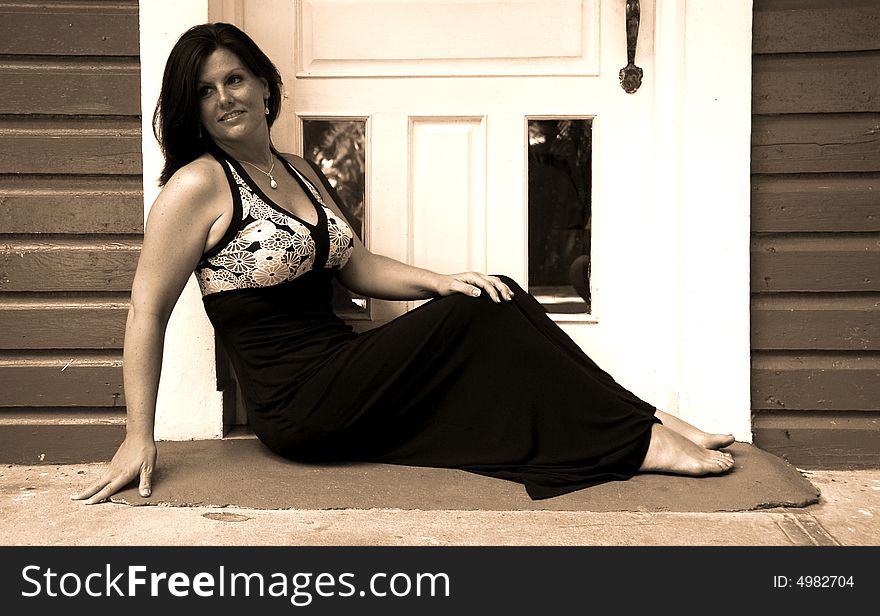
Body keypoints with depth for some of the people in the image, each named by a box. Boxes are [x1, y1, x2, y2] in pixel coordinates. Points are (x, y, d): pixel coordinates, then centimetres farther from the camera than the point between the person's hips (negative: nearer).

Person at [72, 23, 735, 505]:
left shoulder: (301, 172, 14)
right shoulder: (197, 185, -10)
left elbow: (359, 267, 15)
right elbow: (147, 311, -10)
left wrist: (440, 281, -2)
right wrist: (139, 438, -12)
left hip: (343, 378, 7)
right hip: (299, 409, -7)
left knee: (496, 296, -8)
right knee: (477, 315, -17)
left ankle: (648, 422, -6)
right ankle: (638, 441, -11)